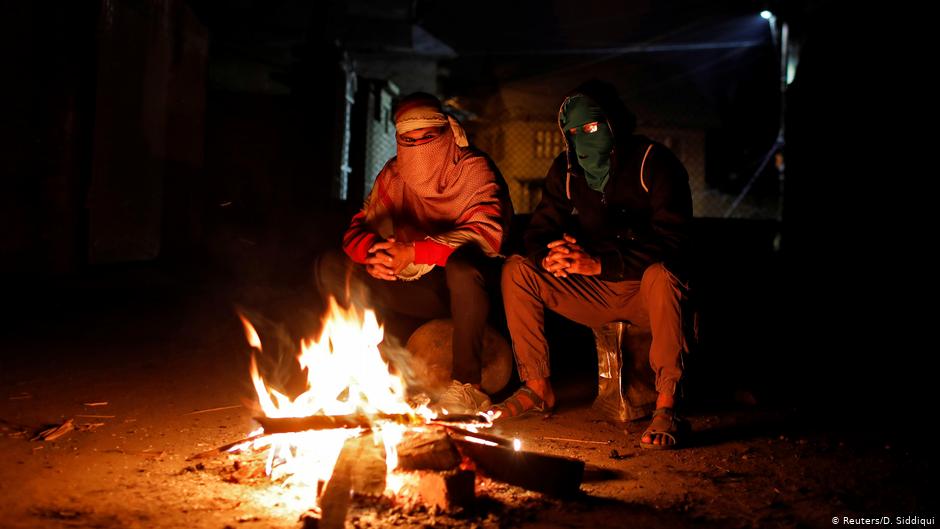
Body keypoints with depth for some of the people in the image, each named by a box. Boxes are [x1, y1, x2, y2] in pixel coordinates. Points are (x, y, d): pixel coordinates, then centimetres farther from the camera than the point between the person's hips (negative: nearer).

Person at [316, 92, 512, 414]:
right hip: (419, 289, 5)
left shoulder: (474, 169, -11)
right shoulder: (393, 175, 5)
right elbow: (358, 229, 2)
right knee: (331, 268, -8)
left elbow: (487, 234, -28)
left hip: (470, 284, -5)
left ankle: (467, 385, -32)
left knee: (463, 261, -41)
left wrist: (412, 253, -37)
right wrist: (372, 253, -25)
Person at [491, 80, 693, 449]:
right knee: (517, 270, -10)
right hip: (594, 294, 5)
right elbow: (538, 231, 1)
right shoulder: (566, 170, 1)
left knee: (660, 274, -39)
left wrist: (600, 263, -37)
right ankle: (537, 388, -5)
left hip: (647, 292, -5)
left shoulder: (655, 164, -15)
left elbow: (670, 243, -25)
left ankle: (666, 407, -34)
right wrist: (549, 256, -26)